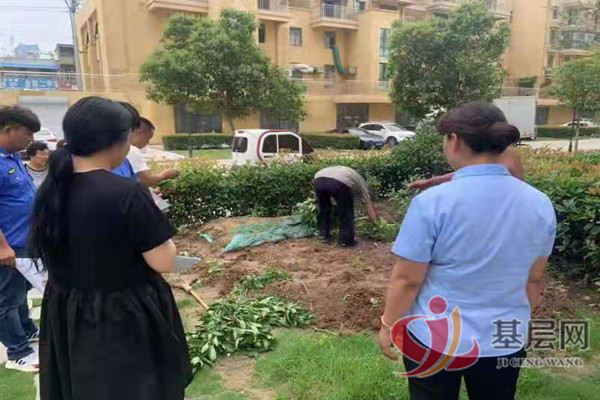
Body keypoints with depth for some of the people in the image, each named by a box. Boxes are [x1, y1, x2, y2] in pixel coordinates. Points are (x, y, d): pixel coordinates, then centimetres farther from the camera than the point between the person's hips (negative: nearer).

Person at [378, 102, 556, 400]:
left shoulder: (432, 202, -22)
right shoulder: (540, 204, -6)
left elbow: (406, 280, -17)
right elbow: (533, 279, 5)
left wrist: (388, 324, -2)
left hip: (434, 339, -3)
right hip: (505, 341, 4)